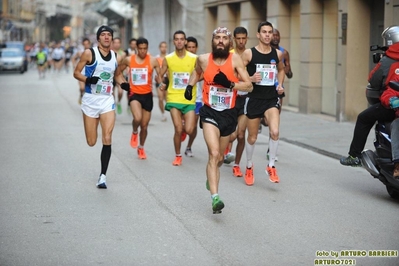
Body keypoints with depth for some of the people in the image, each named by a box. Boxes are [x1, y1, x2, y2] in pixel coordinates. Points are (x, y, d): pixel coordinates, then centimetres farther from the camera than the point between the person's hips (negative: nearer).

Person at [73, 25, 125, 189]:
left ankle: (103, 175, -4)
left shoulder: (115, 56, 5)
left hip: (107, 101, 2)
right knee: (91, 142, 5)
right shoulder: (89, 53, -7)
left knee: (107, 139, -12)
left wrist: (124, 84, 0)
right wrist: (87, 79, -22)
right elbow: (76, 73, -3)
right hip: (90, 100, -2)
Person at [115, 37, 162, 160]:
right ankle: (134, 133, 6)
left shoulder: (153, 61, -5)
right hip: (134, 94, -1)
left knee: (144, 126, 10)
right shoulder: (129, 60, -2)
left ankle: (141, 148, 34)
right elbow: (118, 71, 14)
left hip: (147, 95, 1)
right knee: (137, 118, -28)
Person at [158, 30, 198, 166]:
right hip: (174, 98, 0)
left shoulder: (194, 58, -2)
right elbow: (160, 76, 11)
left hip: (189, 99, 0)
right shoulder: (168, 59, 1)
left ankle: (183, 131, 31)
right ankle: (178, 156, 15)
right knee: (178, 129, -6)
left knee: (189, 130, -8)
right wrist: (162, 83, -6)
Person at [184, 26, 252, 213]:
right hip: (210, 113, -1)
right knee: (214, 154, -21)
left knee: (219, 158, 18)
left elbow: (249, 86, -11)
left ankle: (211, 179, 51)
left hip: (229, 114, 2)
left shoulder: (235, 59, -10)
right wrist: (190, 85, 3)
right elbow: (197, 71, 19)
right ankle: (215, 198, -25)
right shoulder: (204, 59, -6)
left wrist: (230, 84, -25)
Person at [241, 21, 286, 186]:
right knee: (252, 137, 9)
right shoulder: (249, 53, -6)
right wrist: (250, 78, -20)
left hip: (271, 98, 2)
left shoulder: (277, 54, 4)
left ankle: (271, 166, -3)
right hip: (254, 98, -1)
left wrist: (280, 84, 8)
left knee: (275, 132, -21)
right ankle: (249, 167, 34)